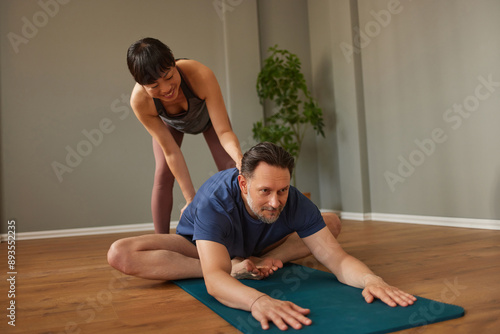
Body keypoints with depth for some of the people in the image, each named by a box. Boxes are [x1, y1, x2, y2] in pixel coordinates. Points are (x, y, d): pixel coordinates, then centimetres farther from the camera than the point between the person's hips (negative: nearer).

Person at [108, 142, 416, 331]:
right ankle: (238, 268, -22)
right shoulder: (215, 202, -42)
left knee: (332, 223, -6)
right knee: (120, 255, -31)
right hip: (199, 244, -2)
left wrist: (371, 279, -53)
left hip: (256, 246, 3)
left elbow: (336, 258, -32)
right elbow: (214, 280, -55)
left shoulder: (295, 202, -30)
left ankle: (260, 262, -17)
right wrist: (258, 300, -75)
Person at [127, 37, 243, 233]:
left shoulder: (201, 75, -46)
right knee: (163, 173, -16)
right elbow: (171, 152, -33)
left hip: (206, 113, 0)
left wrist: (239, 156, -66)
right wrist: (191, 199, -34)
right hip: (168, 122, 0)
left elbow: (224, 131, -43)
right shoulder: (139, 100, -40)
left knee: (230, 168, -11)